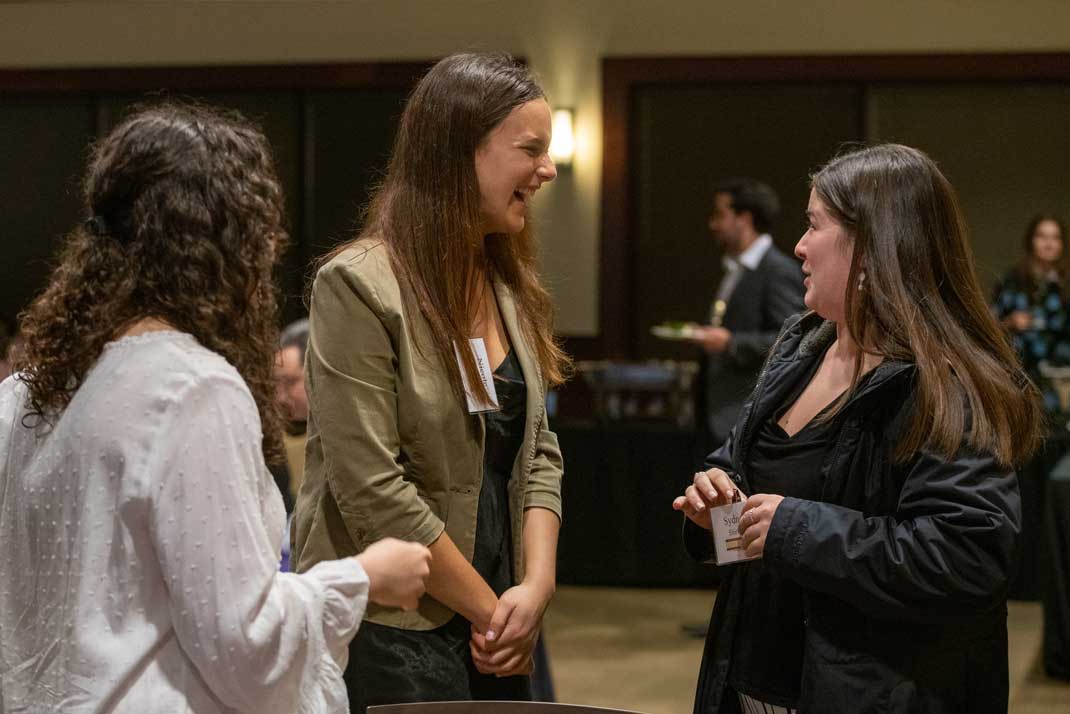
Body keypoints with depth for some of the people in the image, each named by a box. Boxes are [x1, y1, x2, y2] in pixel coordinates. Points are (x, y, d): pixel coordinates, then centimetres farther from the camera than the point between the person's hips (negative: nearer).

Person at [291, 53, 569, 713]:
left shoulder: (509, 286, 9)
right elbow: (372, 490, -18)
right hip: (390, 632, -7)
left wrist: (536, 586, -5)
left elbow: (538, 453, 10)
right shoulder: (359, 286, -14)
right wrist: (488, 608, -13)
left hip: (497, 623, 7)